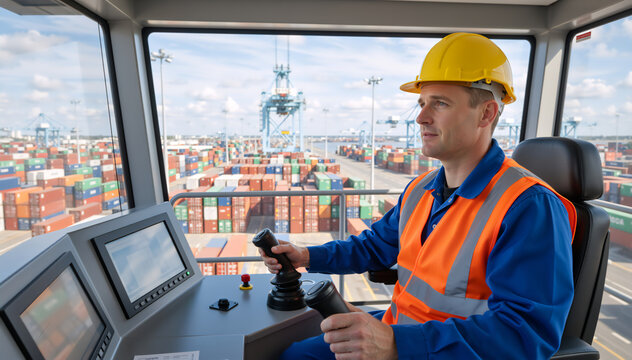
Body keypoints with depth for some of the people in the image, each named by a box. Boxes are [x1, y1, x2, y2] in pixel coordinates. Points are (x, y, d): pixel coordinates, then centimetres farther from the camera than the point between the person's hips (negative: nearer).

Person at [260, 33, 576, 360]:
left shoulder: (530, 207, -21)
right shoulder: (420, 190, 4)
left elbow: (528, 330, -26)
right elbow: (375, 245, 15)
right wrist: (308, 256, 2)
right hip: (396, 332, 7)